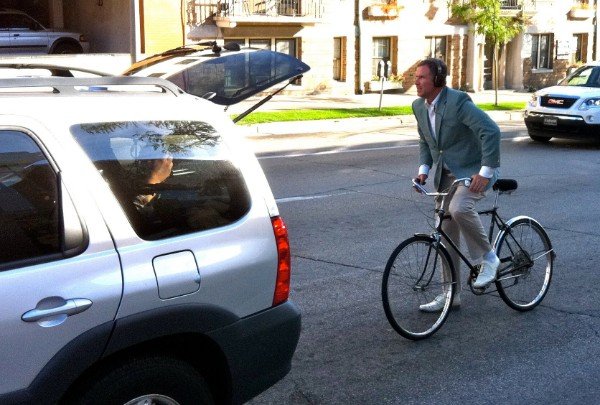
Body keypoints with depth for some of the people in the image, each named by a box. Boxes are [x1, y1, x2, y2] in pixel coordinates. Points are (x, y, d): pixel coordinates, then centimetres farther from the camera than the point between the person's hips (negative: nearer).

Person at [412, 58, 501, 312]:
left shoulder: (458, 101, -21)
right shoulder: (419, 106, 3)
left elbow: (491, 131, -26)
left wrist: (485, 172, -29)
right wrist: (424, 169, 1)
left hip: (475, 170, -8)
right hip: (446, 174, 8)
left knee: (459, 207, -35)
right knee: (447, 236, 8)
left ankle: (487, 258, -11)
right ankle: (450, 294, 18)